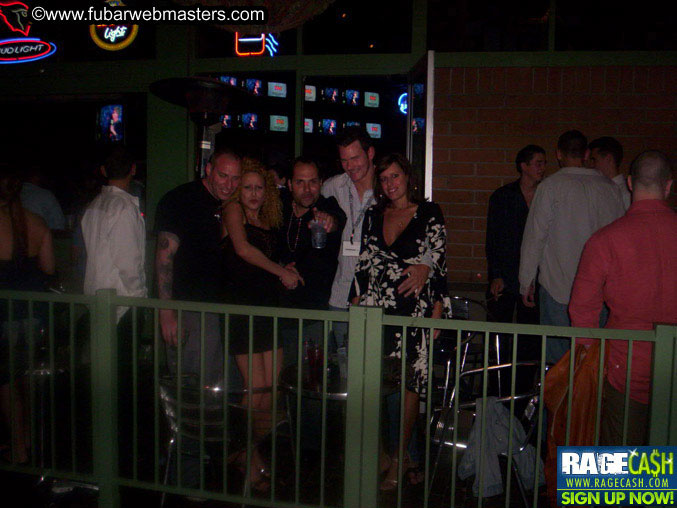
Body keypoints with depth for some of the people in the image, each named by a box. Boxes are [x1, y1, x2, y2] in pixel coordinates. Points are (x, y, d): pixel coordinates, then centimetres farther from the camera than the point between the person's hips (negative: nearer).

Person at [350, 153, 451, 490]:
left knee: (410, 381, -2)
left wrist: (437, 310, -6)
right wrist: (355, 304, 9)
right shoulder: (373, 216, 14)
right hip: (377, 308, 4)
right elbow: (363, 264, 15)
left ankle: (399, 457, 11)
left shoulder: (428, 214, 2)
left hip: (415, 308, -3)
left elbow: (439, 264, 0)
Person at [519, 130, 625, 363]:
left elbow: (535, 236, -5)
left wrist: (526, 282, 2)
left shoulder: (551, 186, -5)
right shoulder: (609, 187, 5)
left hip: (558, 286, -3)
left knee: (557, 354, 4)